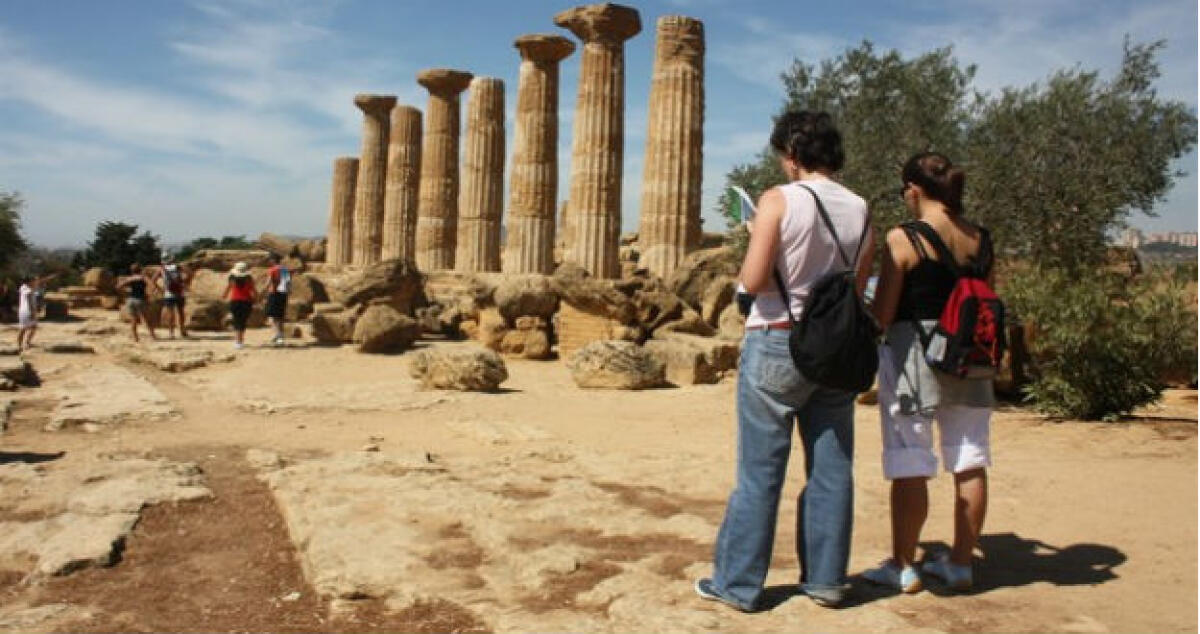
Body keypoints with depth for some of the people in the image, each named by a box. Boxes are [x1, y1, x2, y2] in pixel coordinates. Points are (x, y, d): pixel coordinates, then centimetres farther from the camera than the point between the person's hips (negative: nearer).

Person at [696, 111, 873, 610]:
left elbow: (753, 282, -15)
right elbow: (857, 290, 10)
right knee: (832, 471, 12)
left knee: (759, 472, 3)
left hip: (777, 344, -4)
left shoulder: (779, 200, -11)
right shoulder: (859, 210, 4)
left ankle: (737, 583, 13)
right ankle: (825, 579, 22)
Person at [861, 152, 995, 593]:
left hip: (913, 356, -6)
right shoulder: (980, 239, 5)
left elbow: (882, 315, -12)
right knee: (969, 463, 12)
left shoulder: (903, 239, -13)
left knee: (909, 466, 3)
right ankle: (960, 564, 24)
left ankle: (903, 567, 14)